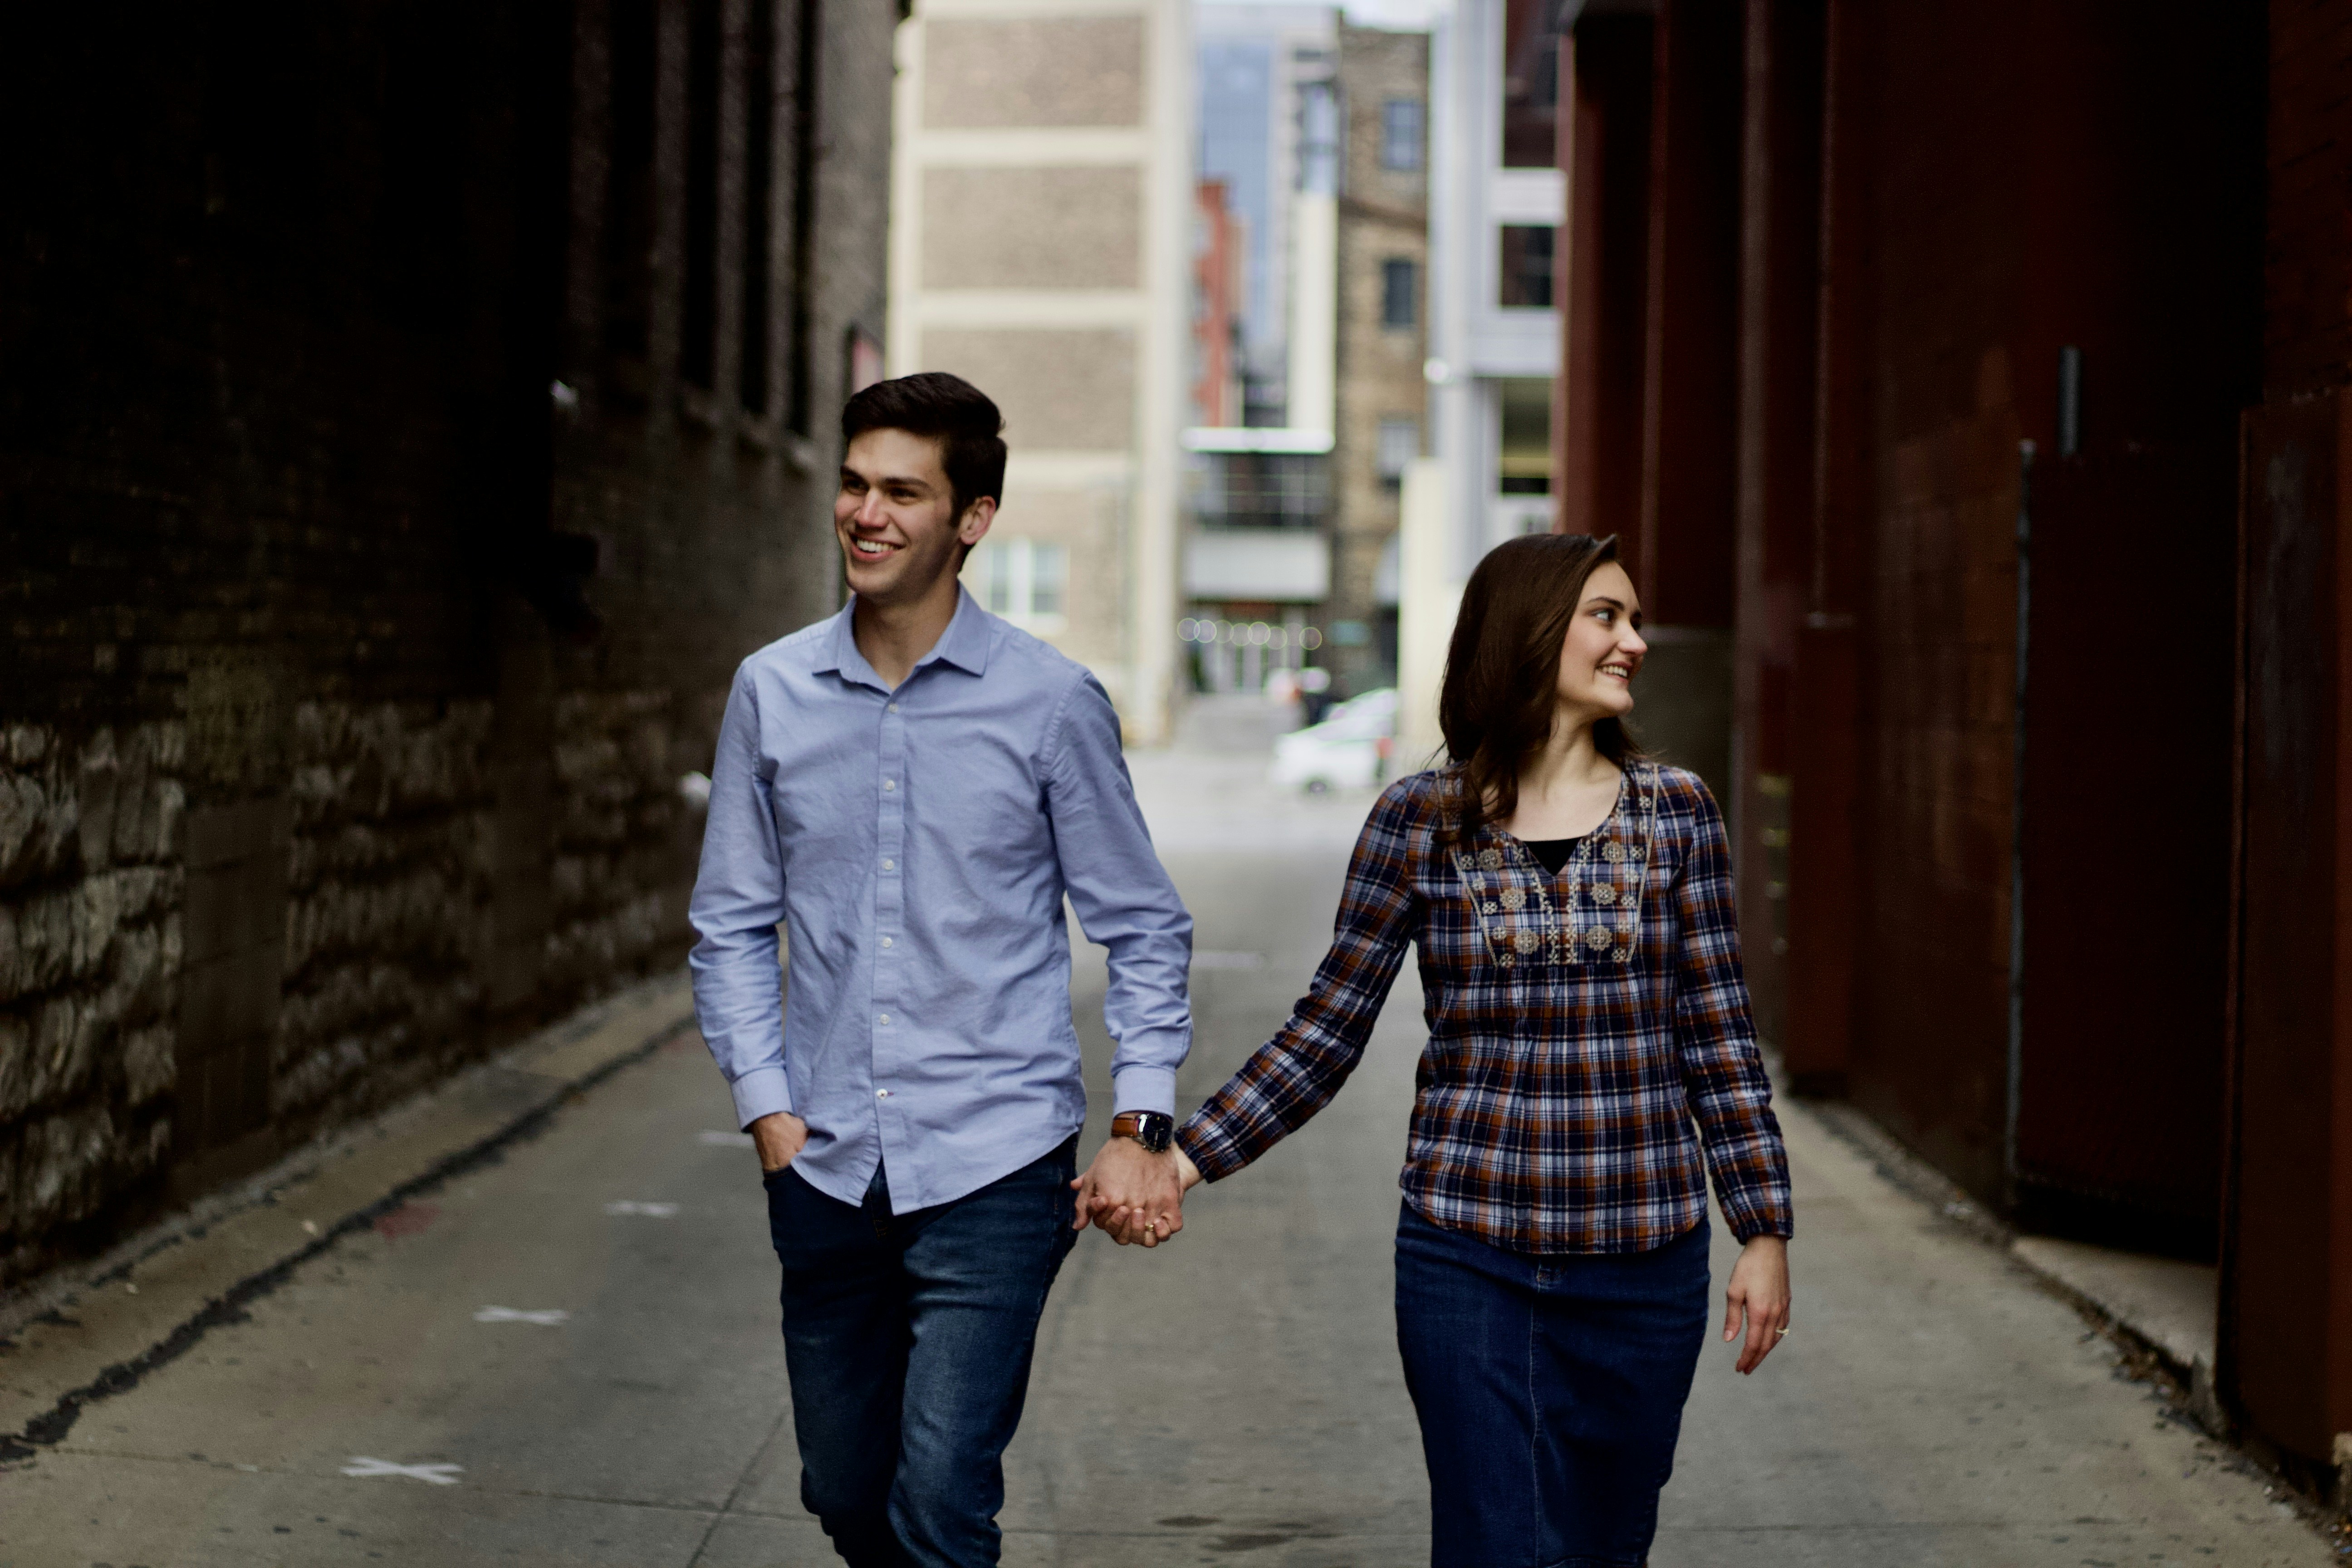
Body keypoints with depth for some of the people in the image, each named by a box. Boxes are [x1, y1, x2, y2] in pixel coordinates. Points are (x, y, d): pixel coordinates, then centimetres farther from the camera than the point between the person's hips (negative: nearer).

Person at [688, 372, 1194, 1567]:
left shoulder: (1052, 703, -4)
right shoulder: (772, 692, 3)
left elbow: (1145, 929, 3)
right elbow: (732, 927, 10)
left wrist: (1140, 1128, -6)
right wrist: (770, 1110, 1)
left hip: (994, 1168, -3)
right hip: (826, 1174, 4)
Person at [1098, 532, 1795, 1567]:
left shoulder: (1676, 813, 4)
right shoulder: (1420, 821, -1)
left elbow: (1716, 1040, 6)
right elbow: (1327, 1033, 2)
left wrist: (1765, 1231, 4)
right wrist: (1182, 1161, -7)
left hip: (1645, 1258, 2)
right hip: (1469, 1258, -2)